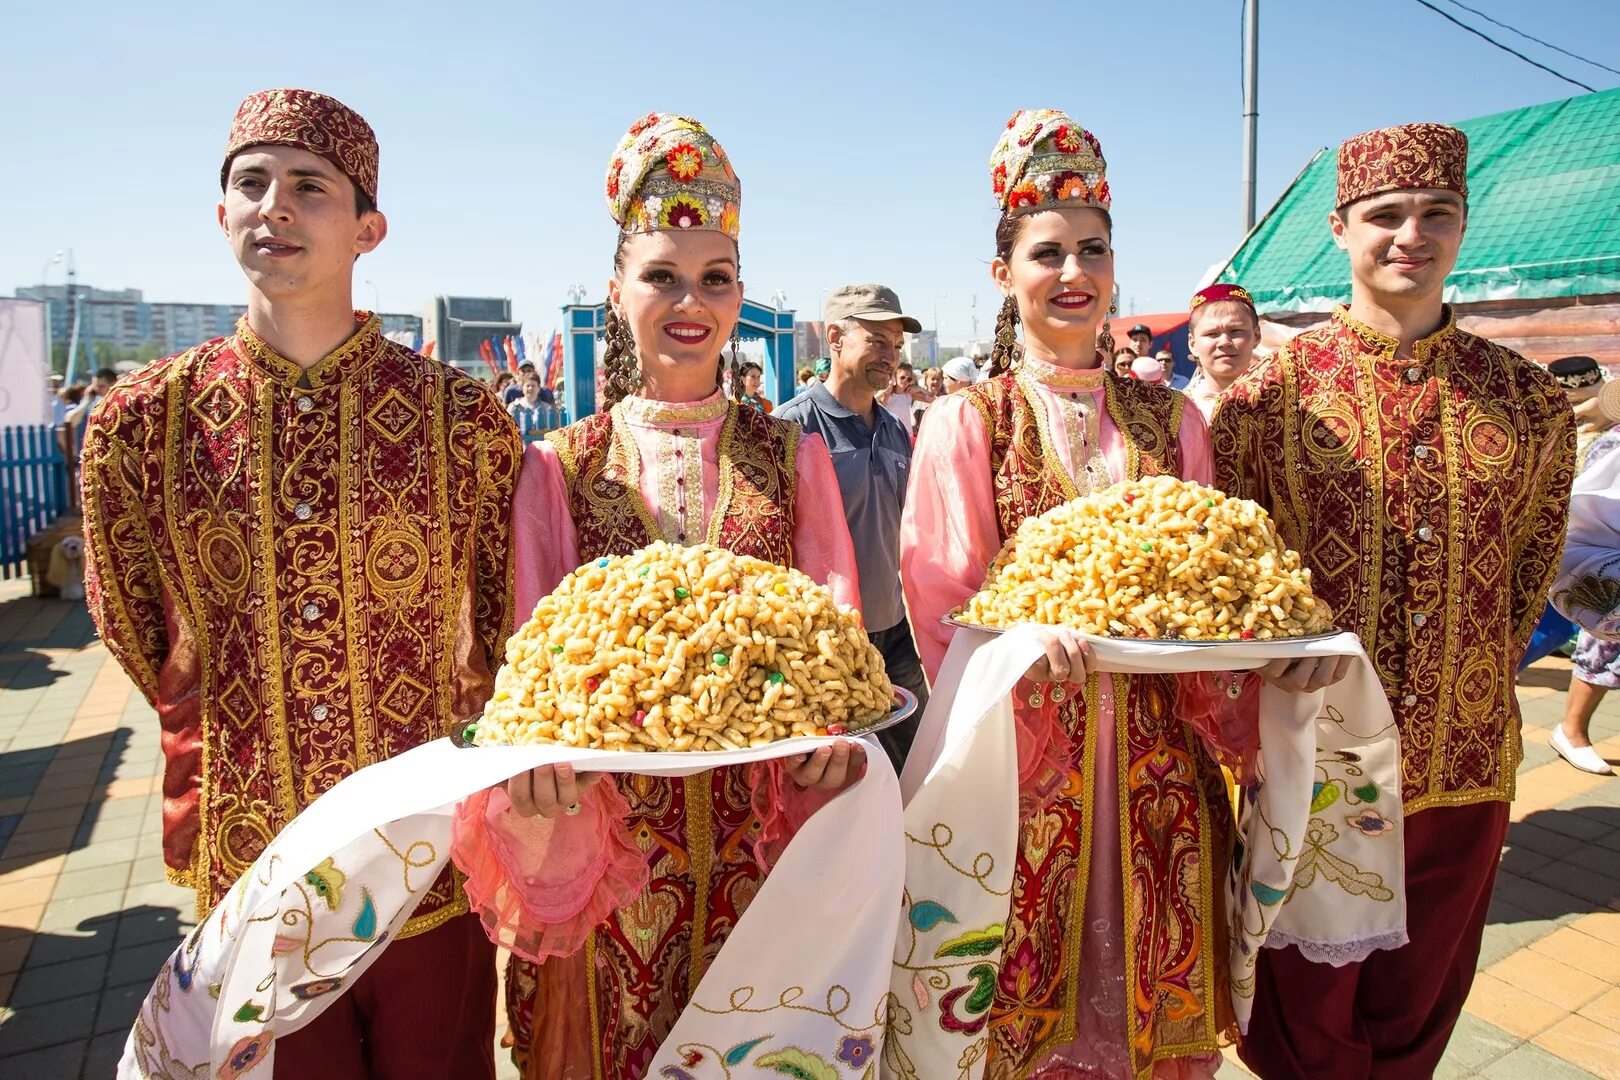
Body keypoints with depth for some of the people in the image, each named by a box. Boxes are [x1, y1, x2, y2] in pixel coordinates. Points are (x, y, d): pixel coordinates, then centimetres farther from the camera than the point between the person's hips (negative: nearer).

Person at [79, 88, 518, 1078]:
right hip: (248, 875, 2)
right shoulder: (141, 419, -4)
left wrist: (445, 745, 5)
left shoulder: (463, 418, -9)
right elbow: (136, 633, 9)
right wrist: (223, 783, 10)